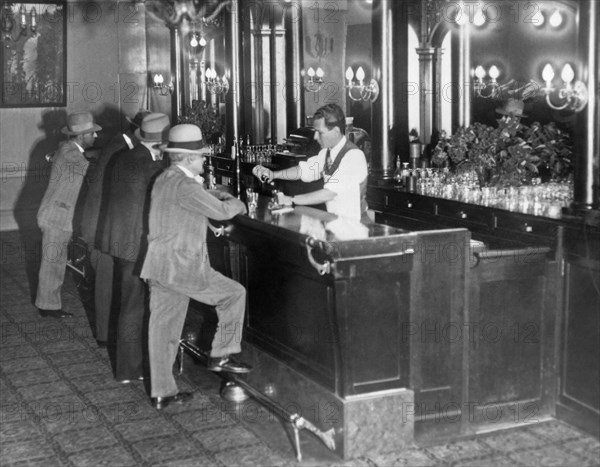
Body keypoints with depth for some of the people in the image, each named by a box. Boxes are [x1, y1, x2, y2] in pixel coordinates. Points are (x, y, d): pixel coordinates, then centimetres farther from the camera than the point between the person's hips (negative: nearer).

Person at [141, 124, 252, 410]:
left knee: (163, 327, 12)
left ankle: (161, 392, 18)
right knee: (234, 293, 5)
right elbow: (221, 211, -14)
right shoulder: (184, 185, -17)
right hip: (181, 268, -10)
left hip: (158, 268, 10)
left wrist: (216, 195, 19)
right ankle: (221, 356, 10)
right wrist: (237, 204, 5)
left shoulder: (163, 180, 14)